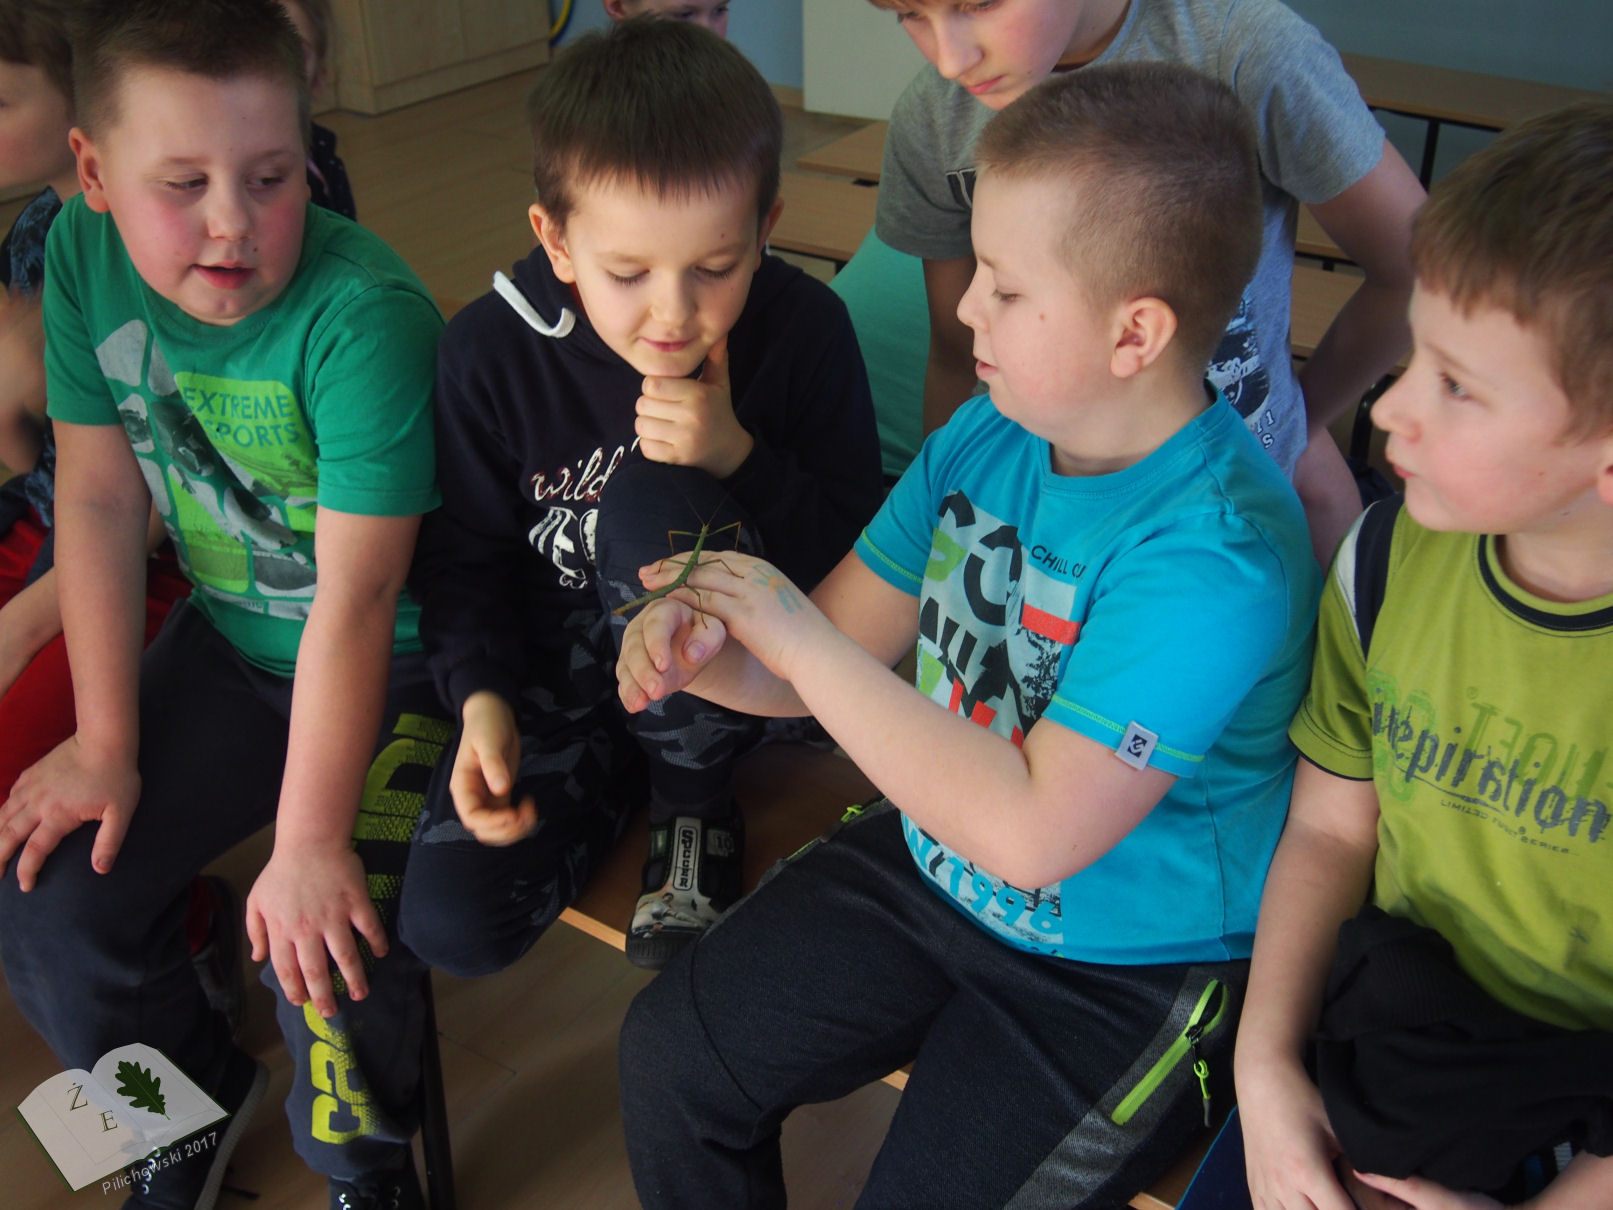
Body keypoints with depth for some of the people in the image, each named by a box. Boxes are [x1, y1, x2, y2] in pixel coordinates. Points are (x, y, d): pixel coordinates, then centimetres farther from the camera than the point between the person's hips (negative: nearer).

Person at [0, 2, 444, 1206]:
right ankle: (194, 1096, 30)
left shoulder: (364, 315, -29)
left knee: (320, 945, -22)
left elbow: (356, 597, -28)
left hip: (403, 661, -5)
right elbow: (102, 497, -4)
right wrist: (104, 742, -3)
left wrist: (308, 844, -25)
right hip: (232, 640, 6)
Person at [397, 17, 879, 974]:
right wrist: (483, 698, -18)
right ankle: (623, 772, 13)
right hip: (556, 671, 2)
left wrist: (741, 458, -30)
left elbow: (857, 554, -13)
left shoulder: (805, 328, -17)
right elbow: (465, 553, -1)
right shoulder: (491, 352, -13)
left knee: (649, 502, -35)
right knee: (450, 922, -17)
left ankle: (695, 802, -10)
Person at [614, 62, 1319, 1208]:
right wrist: (703, 648, -21)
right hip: (932, 869, 7)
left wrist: (799, 642, -30)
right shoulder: (986, 436, -6)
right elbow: (843, 656, 2)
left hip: (1126, 972, -6)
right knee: (669, 1055, 7)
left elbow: (1033, 834, -33)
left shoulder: (1215, 555, -30)